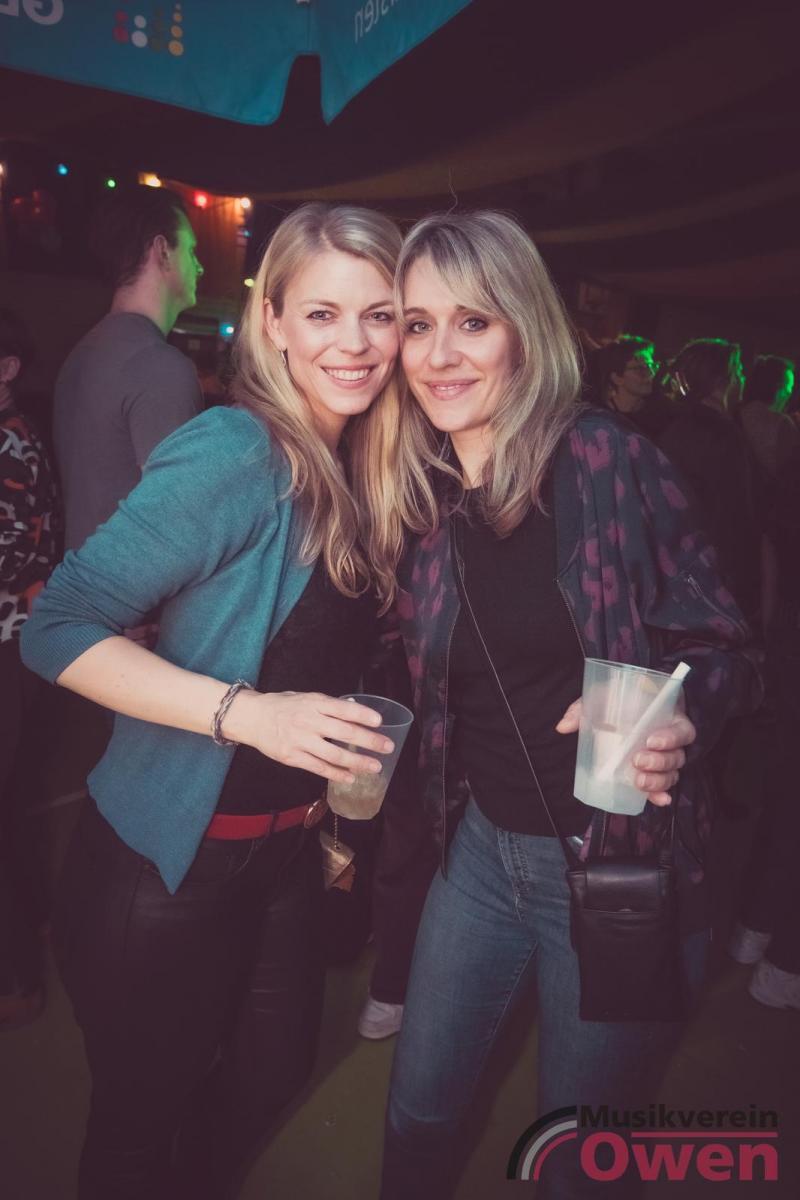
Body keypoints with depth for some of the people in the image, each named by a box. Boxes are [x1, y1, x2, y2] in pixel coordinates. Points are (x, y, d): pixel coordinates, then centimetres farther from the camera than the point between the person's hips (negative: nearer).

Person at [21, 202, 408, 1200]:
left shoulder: (361, 471, 3)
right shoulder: (235, 453, -21)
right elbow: (57, 629, -23)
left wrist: (343, 781, 8)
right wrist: (247, 712, -31)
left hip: (285, 849, 7)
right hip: (169, 862, -7)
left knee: (273, 1075, 23)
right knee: (145, 1119, 15)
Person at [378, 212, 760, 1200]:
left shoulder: (607, 461, -15)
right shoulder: (417, 494, -2)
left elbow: (720, 646, -10)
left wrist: (675, 720, -29)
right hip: (482, 848, 4)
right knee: (418, 1110, 21)